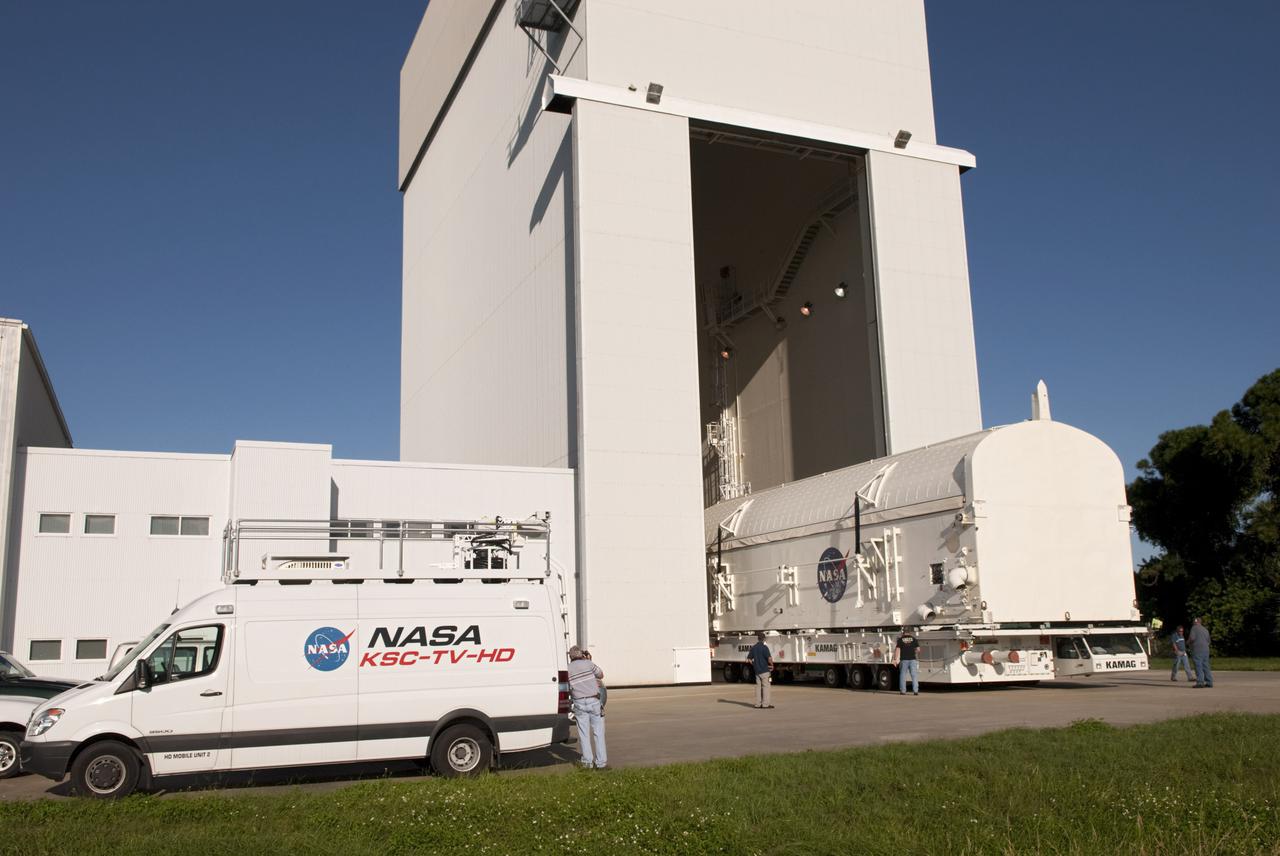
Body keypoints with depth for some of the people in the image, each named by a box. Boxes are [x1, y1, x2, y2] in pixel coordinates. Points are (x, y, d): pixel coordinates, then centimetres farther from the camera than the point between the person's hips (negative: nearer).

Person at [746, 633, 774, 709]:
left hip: (757, 670, 6)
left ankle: (758, 704, 11)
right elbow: (769, 658, -22)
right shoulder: (764, 647, -13)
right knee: (765, 686, -1)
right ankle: (765, 704, -2)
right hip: (764, 670, -6)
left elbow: (749, 659, 11)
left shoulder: (753, 648, 7)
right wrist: (772, 665, -5)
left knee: (758, 686, 11)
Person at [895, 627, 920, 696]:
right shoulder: (914, 639, 6)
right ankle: (915, 690, -2)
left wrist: (895, 659, 0)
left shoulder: (900, 639, 3)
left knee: (903, 675, 5)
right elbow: (918, 650, 2)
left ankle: (903, 690, 4)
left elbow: (897, 649, -3)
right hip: (912, 659, 1)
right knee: (914, 675, 3)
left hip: (904, 660, -1)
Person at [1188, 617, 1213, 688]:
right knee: (1206, 666, 10)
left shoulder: (1194, 628, -2)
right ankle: (1209, 682, 8)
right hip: (1205, 650, 7)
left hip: (1197, 650, -7)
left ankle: (1200, 682, -14)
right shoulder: (1205, 630, 20)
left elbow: (1192, 638, -14)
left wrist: (1188, 640, 6)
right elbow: (1208, 641, 23)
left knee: (1198, 666, -8)